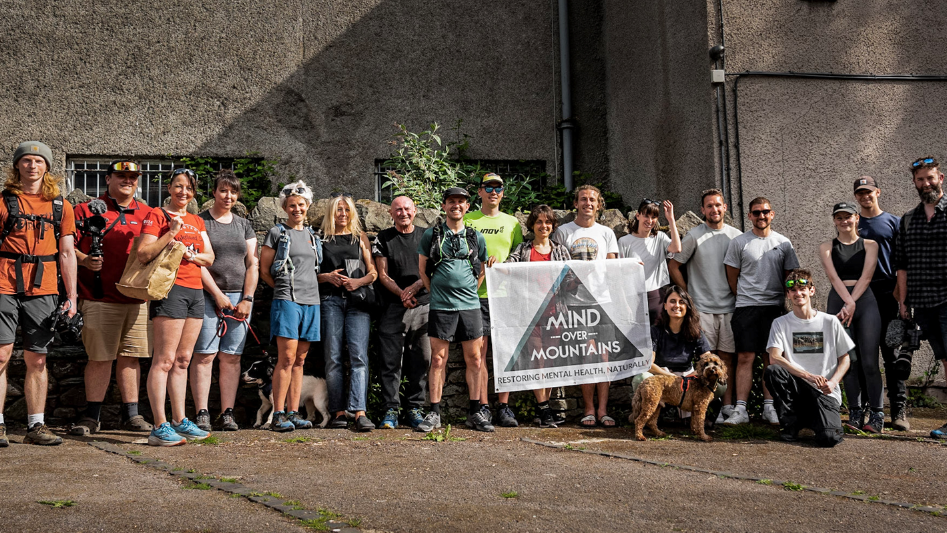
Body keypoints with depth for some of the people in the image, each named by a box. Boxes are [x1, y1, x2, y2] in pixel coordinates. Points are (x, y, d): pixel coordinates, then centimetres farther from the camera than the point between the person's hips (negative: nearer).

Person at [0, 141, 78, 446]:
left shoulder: (61, 207, 12)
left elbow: (67, 254, 12)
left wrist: (71, 297, 6)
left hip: (43, 291, 2)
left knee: (37, 359, 5)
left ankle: (36, 426, 10)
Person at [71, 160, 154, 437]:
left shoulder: (147, 213, 16)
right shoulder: (88, 209, 6)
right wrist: (85, 260, -17)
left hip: (137, 298, 3)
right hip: (100, 298, -3)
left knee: (130, 356, 7)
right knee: (100, 357, -1)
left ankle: (131, 414, 14)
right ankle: (91, 416, 9)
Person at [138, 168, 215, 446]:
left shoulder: (197, 221, 21)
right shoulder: (157, 216, 0)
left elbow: (209, 258, 15)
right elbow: (143, 254, -10)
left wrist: (190, 254, -4)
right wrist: (171, 233, -15)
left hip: (196, 291, 7)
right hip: (170, 289, -7)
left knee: (182, 360, 10)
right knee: (164, 360, -9)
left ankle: (180, 421, 15)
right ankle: (159, 427, -9)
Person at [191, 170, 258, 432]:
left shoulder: (244, 225, 16)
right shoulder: (200, 221, 4)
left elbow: (253, 264, 11)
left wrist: (247, 299, 0)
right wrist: (217, 294, -11)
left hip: (240, 297, 4)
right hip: (208, 296, -3)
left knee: (231, 357, 3)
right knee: (204, 355, -7)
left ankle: (227, 413, 6)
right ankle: (202, 413, -4)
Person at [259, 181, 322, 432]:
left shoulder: (313, 236, 18)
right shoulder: (276, 233, 2)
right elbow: (264, 271, 3)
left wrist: (306, 287, 10)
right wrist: (285, 288, 6)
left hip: (311, 301, 5)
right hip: (286, 301, -5)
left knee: (300, 360, 6)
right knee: (287, 357, -13)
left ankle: (294, 414, 9)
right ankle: (278, 415, -10)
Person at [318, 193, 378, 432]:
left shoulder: (360, 237, 17)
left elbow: (373, 272, 12)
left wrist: (358, 282, -7)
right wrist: (327, 276, -7)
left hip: (358, 299, 0)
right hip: (330, 300, 0)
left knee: (359, 355, -13)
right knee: (333, 357, -4)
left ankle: (359, 412, -19)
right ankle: (338, 411, 1)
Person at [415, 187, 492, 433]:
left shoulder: (475, 236, 11)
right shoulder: (431, 235, 6)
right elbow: (422, 269, 11)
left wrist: (470, 291, 12)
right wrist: (436, 292, 7)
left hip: (470, 305, 2)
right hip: (440, 306, -2)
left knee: (474, 359, 4)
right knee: (438, 359, 0)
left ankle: (475, 411, 14)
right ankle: (434, 413, 7)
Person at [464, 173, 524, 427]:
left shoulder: (512, 222, 15)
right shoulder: (467, 220, 10)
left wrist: (502, 261, -5)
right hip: (476, 294, -1)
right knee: (478, 351, -3)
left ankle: (504, 407, 7)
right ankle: (483, 407, 3)